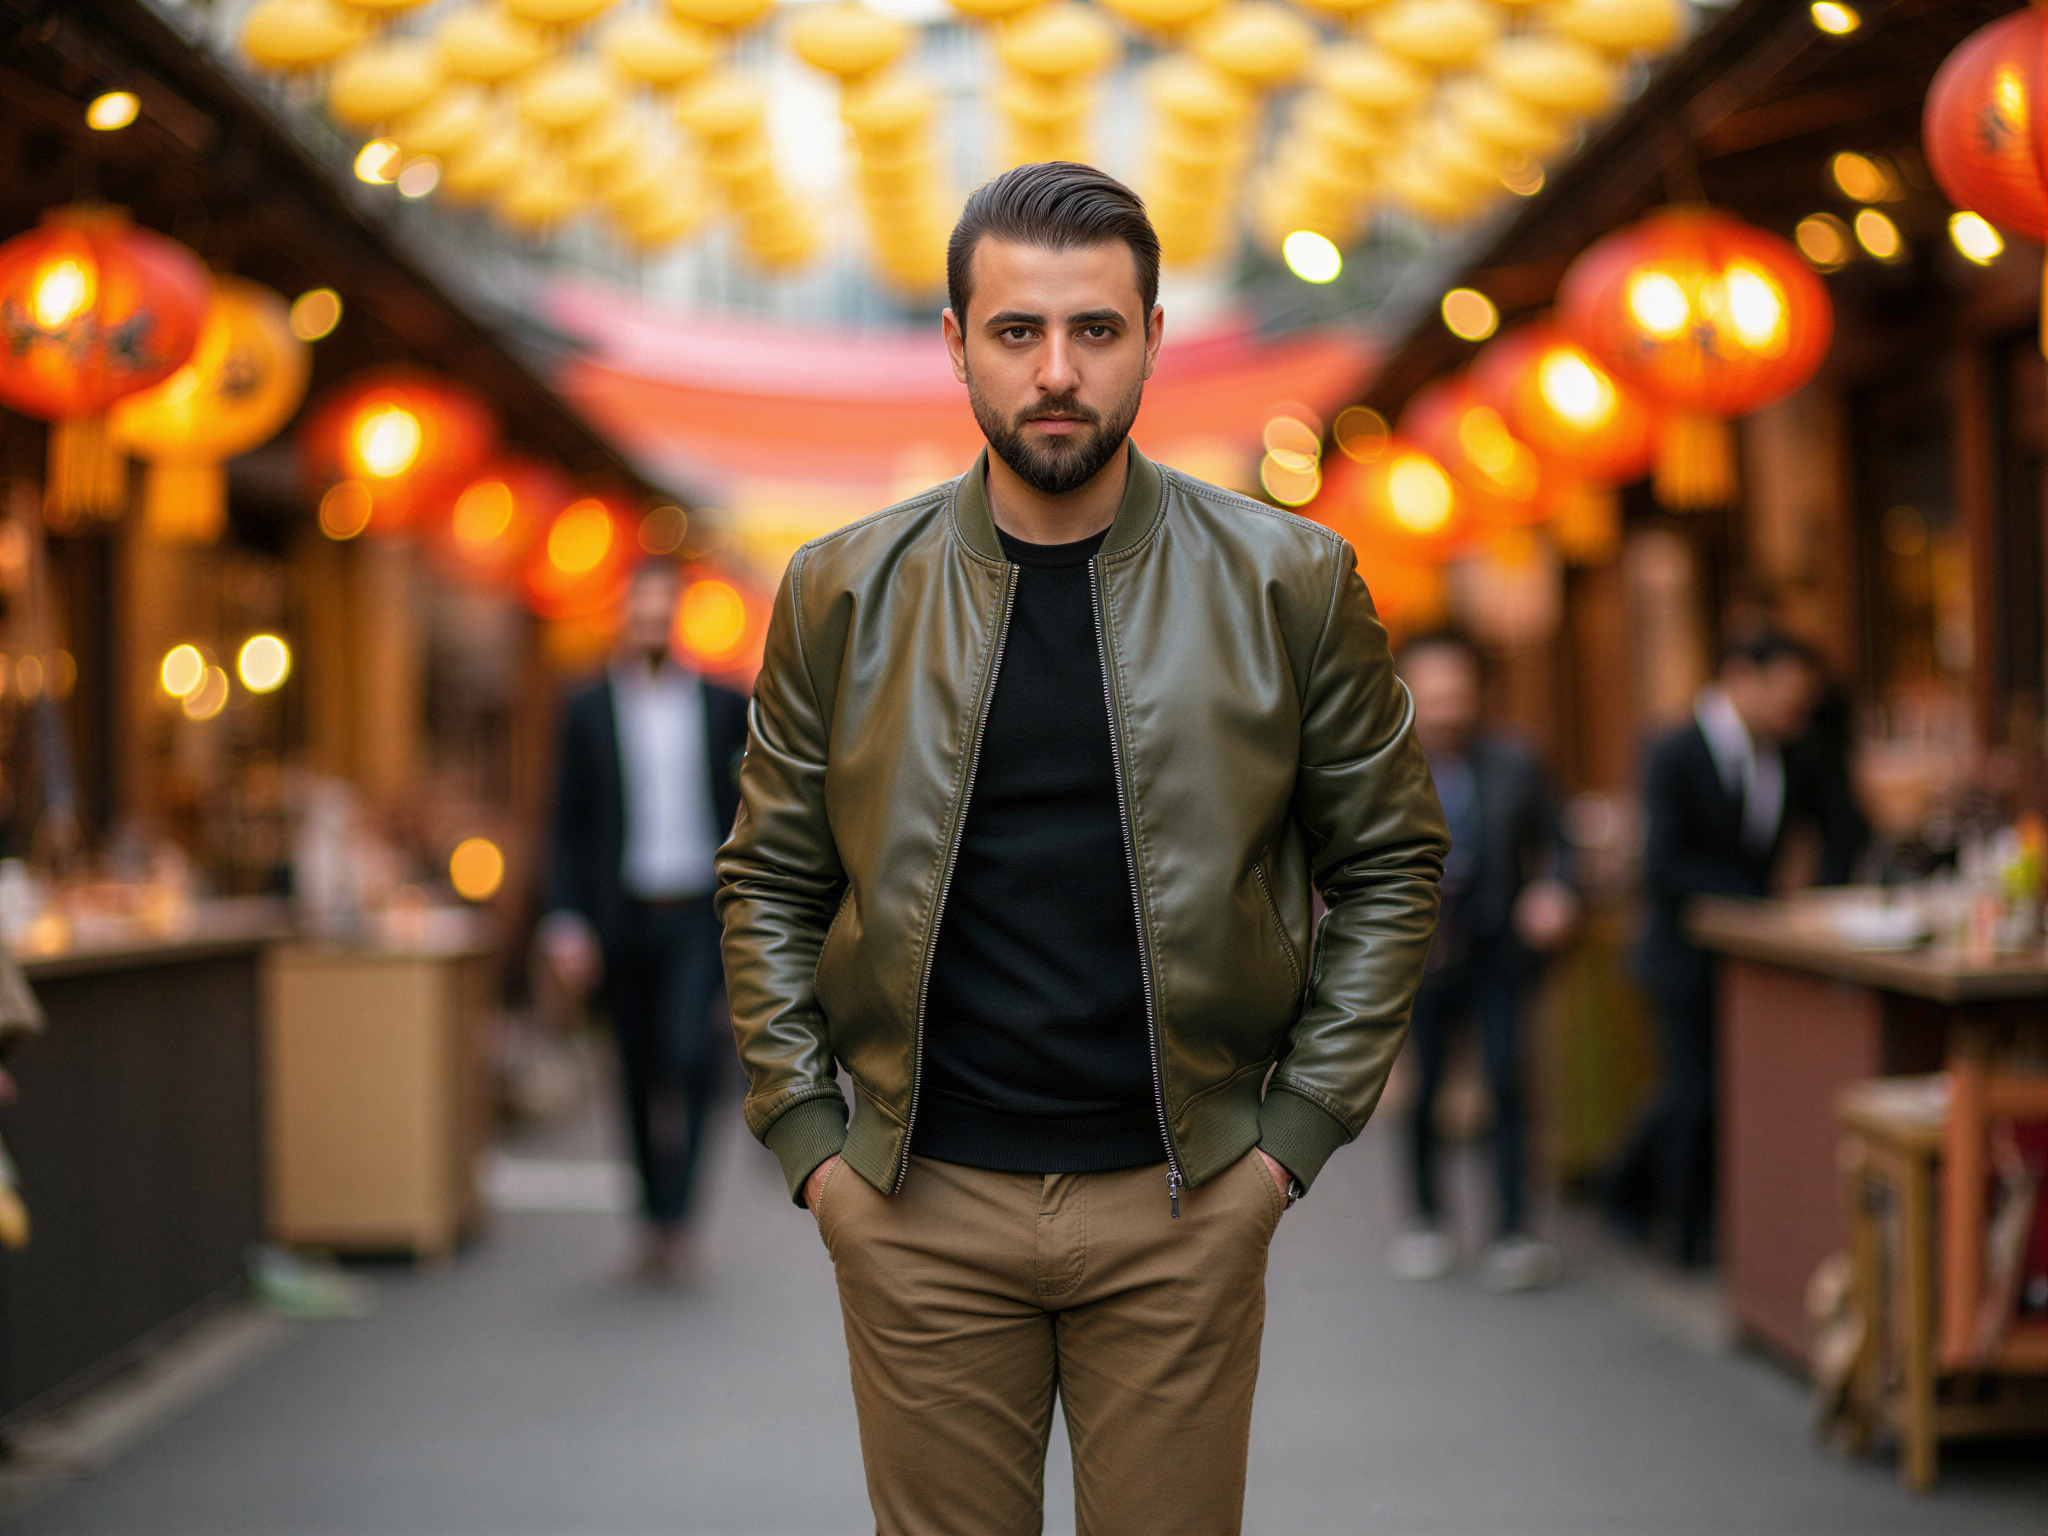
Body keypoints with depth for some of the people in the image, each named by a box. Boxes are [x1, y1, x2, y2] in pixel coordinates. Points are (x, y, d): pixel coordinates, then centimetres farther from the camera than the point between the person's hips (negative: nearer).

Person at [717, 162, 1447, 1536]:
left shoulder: (1291, 585, -1)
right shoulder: (844, 594, 2)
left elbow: (1391, 866, 5)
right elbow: (769, 887, 8)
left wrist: (1296, 1135, -1)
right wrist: (809, 1142, 0)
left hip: (1185, 1205, 0)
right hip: (921, 1209, 1)